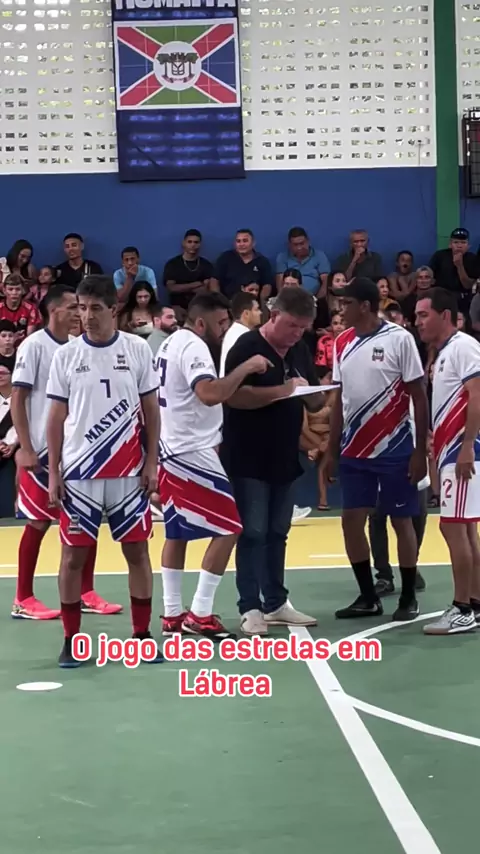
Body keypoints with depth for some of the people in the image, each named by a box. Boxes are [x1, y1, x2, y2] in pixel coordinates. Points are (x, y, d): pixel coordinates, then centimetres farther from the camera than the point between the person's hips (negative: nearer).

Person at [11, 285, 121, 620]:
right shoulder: (34, 345, -9)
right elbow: (17, 399, -10)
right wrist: (25, 449, -15)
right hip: (43, 450, -6)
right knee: (39, 522, -1)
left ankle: (86, 593, 17)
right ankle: (23, 600, 10)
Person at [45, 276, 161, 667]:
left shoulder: (138, 350, 0)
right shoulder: (65, 355, 1)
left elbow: (151, 410, 5)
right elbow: (56, 417, 4)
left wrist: (151, 463, -1)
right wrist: (53, 472, -1)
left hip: (129, 472, 0)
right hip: (78, 473, 0)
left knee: (137, 550, 5)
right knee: (74, 554, 3)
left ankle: (142, 634, 15)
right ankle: (71, 639, 13)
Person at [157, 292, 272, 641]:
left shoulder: (172, 343, 15)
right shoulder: (193, 347, -17)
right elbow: (210, 394, -34)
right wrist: (246, 368, -26)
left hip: (173, 450, 10)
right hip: (192, 453, -10)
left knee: (177, 532, 13)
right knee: (228, 529, -6)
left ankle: (173, 615, 16)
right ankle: (200, 614, -7)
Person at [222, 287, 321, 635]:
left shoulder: (300, 350, 9)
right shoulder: (246, 347, -12)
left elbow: (315, 400, 15)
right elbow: (234, 396, -23)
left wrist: (315, 395, -8)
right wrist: (282, 390, -26)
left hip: (285, 458, 7)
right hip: (249, 461, -7)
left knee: (277, 533, 14)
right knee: (252, 533, -3)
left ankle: (276, 603, 22)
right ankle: (250, 608, 2)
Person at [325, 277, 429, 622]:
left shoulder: (399, 339, -10)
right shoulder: (342, 343, 6)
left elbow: (419, 396, -8)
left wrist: (420, 451, -11)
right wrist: (332, 450, 11)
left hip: (395, 449, -5)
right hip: (355, 451, 5)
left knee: (402, 521, 3)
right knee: (351, 521, 4)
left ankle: (408, 598, 14)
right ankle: (369, 597, 16)